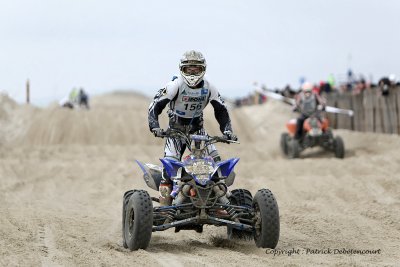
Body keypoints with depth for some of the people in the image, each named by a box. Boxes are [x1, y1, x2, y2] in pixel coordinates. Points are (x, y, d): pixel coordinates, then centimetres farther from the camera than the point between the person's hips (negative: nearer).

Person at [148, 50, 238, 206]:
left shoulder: (208, 88, -4)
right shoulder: (176, 85, -16)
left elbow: (221, 110, 4)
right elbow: (155, 106, -19)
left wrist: (227, 130, -10)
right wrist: (155, 127, -33)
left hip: (197, 127, 4)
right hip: (176, 128, -3)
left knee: (215, 160, -11)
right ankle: (164, 205, -17)